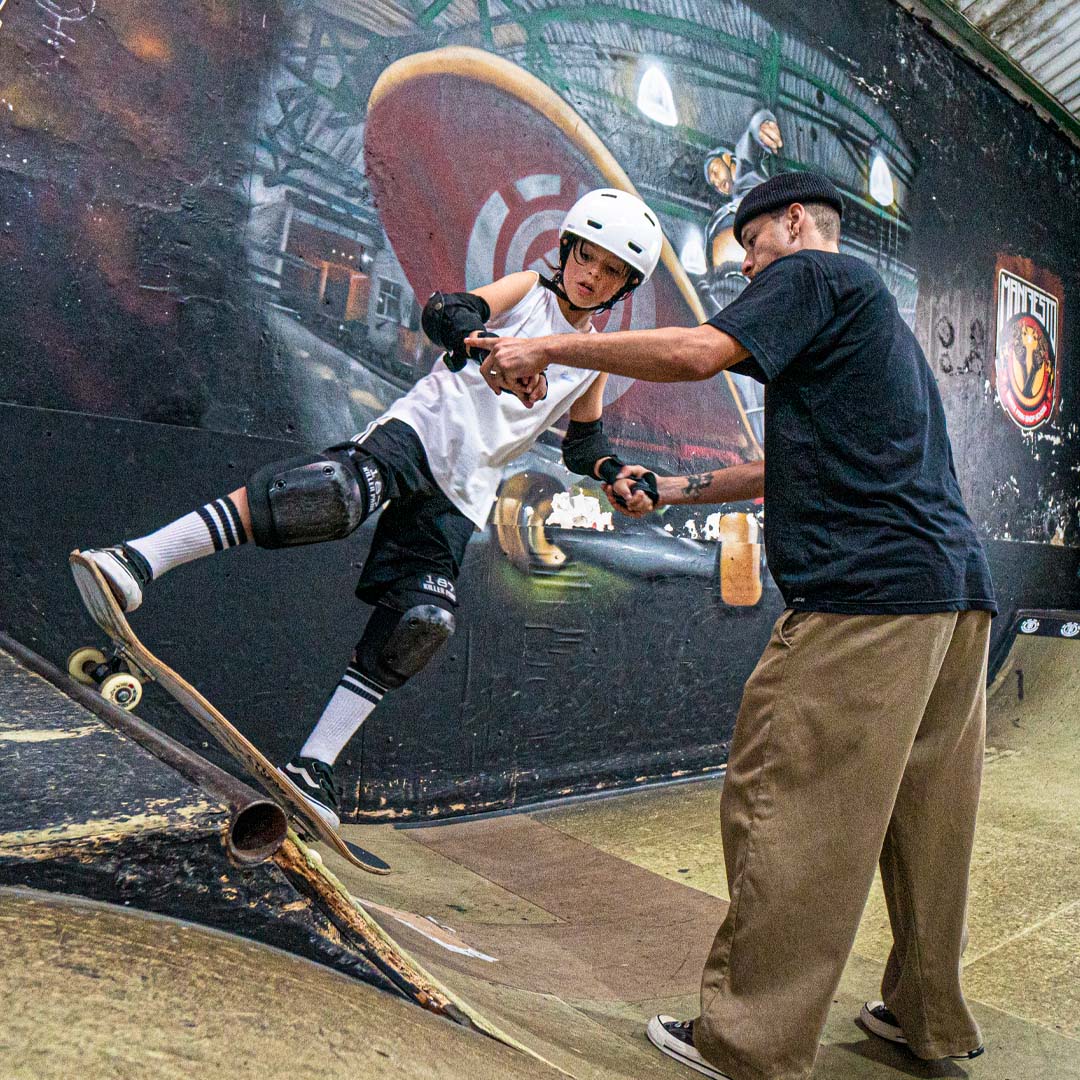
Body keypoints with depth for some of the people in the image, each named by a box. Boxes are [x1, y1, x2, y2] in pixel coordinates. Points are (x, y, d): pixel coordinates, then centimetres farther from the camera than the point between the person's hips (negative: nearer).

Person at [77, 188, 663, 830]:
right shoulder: (529, 290, 9)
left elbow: (584, 443, 27)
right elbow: (445, 311, -10)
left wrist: (618, 473, 6)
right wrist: (487, 346, -32)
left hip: (463, 493, 4)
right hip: (421, 431, -4)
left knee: (425, 620, -12)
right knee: (342, 490, -35)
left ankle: (313, 765, -2)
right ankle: (140, 560, -35)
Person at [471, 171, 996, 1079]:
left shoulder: (814, 274, 3)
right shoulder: (875, 316, 30)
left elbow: (697, 352, -15)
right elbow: (803, 468, 29)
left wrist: (548, 348, -8)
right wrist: (675, 488, 26)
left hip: (867, 589, -10)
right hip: (957, 591, 10)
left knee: (786, 811, -5)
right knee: (924, 814, 15)